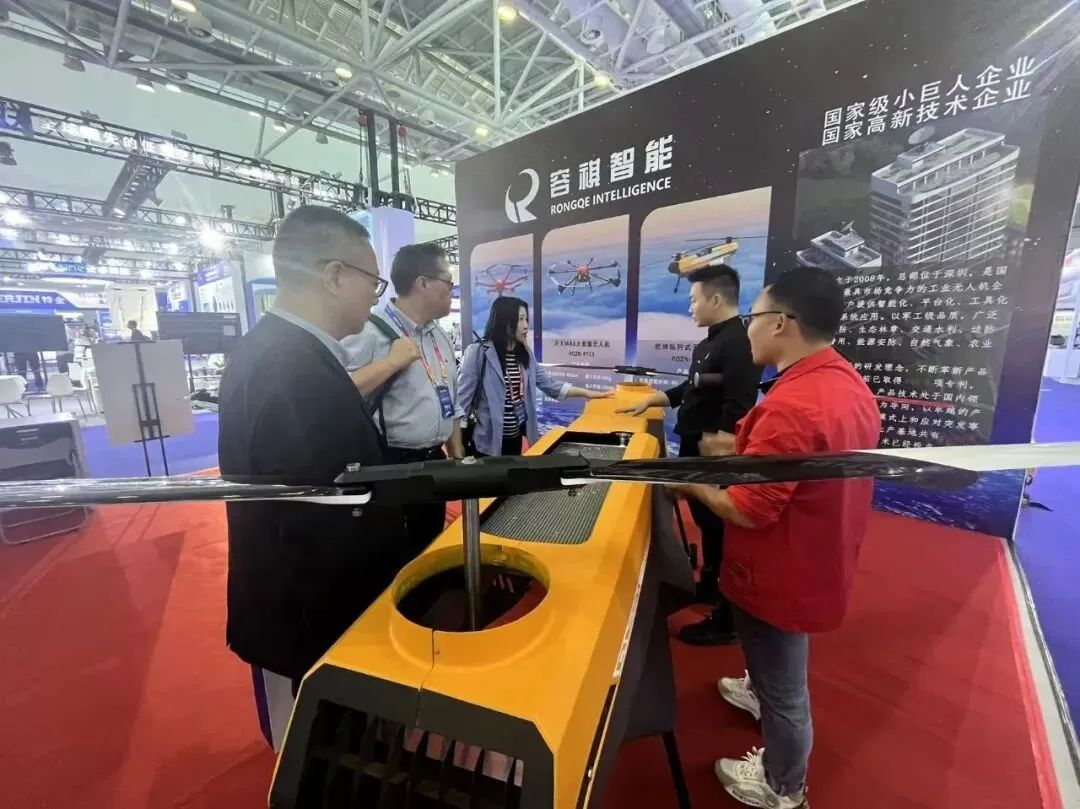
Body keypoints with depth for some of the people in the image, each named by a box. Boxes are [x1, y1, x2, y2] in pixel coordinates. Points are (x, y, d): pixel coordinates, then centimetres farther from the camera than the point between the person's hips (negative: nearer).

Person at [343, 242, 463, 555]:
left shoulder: (441, 337, 10)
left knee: (430, 550, 22)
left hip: (434, 462, 8)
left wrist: (458, 458, 14)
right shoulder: (369, 331, -16)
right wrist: (392, 362, -23)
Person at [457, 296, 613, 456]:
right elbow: (463, 398, -12)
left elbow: (548, 383, 8)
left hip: (516, 435, 7)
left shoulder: (524, 354, 6)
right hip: (488, 439, -6)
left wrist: (586, 393, 4)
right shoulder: (478, 353, -13)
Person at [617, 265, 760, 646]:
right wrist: (648, 401, 21)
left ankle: (727, 619, 18)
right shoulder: (710, 343, 13)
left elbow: (737, 410, -26)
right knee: (704, 520, 22)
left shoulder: (738, 342, -19)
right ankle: (709, 585, 42)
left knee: (720, 527, 1)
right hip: (696, 450, 10)